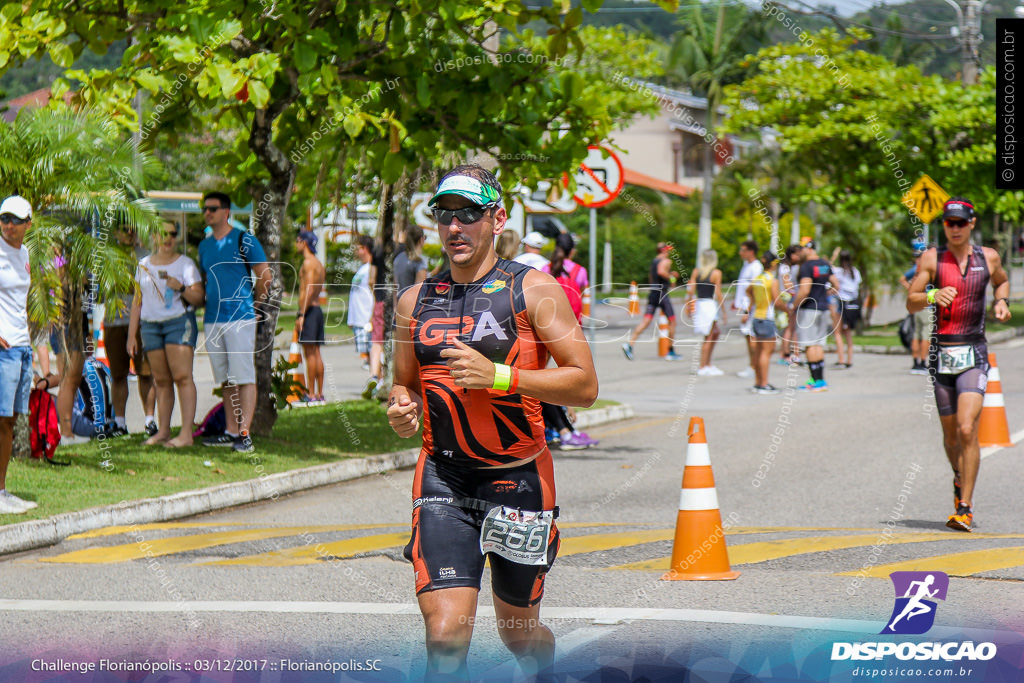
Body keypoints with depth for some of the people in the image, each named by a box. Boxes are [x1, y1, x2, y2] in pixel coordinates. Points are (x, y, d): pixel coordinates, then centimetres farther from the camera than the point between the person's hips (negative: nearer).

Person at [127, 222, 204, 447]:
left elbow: (198, 298, -2)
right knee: (161, 380, 5)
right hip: (150, 325, 4)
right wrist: (132, 334, 13)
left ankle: (186, 434, -16)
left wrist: (181, 288, -21)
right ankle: (163, 431, 9)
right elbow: (138, 301, 17)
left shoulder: (185, 263, 2)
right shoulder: (144, 265, 14)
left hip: (179, 321, -4)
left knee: (182, 377, -12)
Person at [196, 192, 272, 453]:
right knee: (226, 379, 9)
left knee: (244, 376, -9)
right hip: (212, 319, 7)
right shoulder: (204, 246, 15)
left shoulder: (245, 240, -4)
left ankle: (245, 433, -13)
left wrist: (254, 303, 1)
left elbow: (265, 277, -3)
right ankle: (231, 431, 13)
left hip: (240, 317, -7)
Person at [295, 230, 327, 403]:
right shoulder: (318, 264, 18)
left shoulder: (308, 263, -10)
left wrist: (301, 315, -20)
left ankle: (311, 394, -12)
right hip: (317, 309, 9)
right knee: (316, 353, 9)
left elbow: (309, 290, -19)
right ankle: (319, 393, 10)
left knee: (309, 353, -10)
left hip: (308, 310, -9)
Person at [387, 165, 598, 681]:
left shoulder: (534, 290, -5)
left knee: (519, 631, 16)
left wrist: (499, 376, -21)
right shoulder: (416, 300, 8)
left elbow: (585, 385, -9)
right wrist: (400, 410, -4)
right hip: (443, 479, 2)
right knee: (445, 634, -17)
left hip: (519, 478, -2)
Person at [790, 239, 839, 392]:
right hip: (823, 308, 8)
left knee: (810, 346, -4)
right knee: (818, 345, 13)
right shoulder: (825, 265, 9)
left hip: (808, 309, -8)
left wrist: (794, 305, -11)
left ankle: (817, 381, -8)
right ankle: (819, 380, 14)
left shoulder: (807, 266, -15)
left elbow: (804, 291, -23)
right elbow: (836, 286, 14)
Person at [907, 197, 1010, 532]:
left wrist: (1002, 301, 7)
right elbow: (910, 303, -2)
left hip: (974, 354, -1)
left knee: (967, 430, -16)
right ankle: (959, 478, 42)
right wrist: (932, 296, -23)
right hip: (941, 354, 1)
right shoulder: (932, 258, 1)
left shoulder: (988, 257, 6)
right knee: (950, 435, 11)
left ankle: (965, 508, -13)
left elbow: (1002, 280, 28)